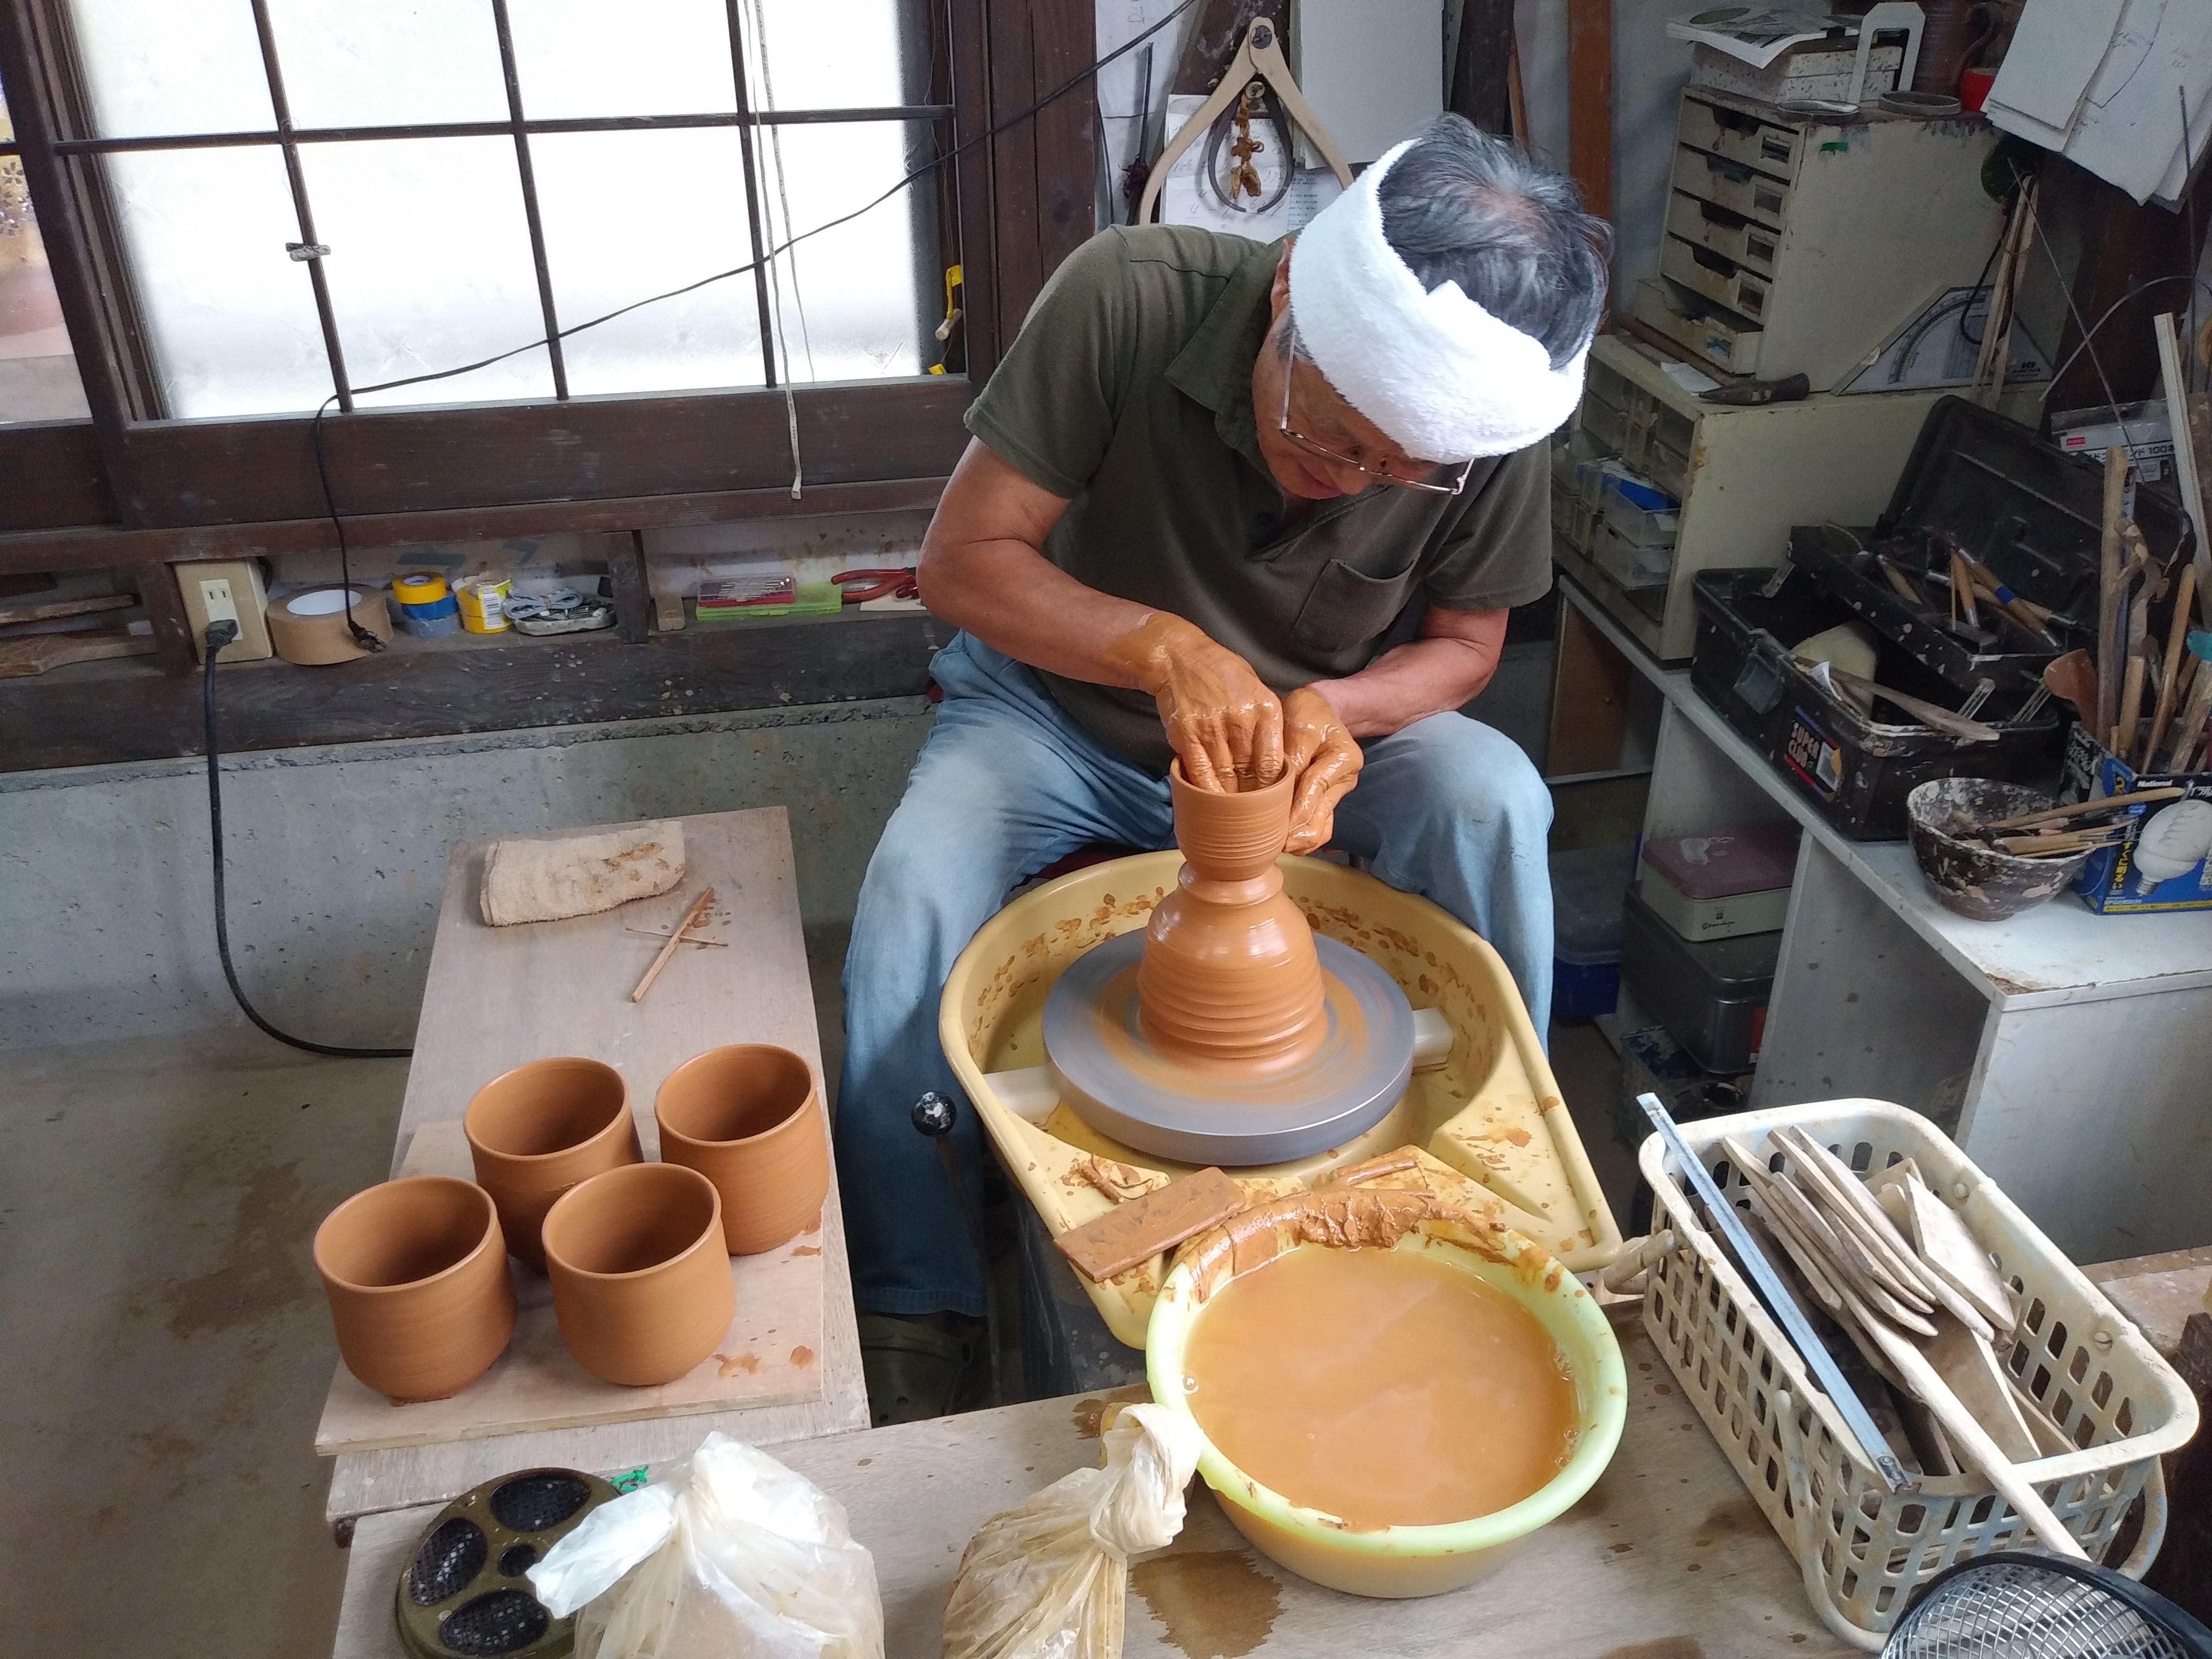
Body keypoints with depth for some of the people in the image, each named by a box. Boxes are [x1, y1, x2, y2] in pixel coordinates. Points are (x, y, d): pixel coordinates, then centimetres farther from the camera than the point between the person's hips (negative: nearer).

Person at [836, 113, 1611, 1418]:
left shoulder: (1492, 412, -21)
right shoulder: (1130, 298, -28)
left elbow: (1464, 643, -6)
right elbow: (962, 562, -23)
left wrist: (1334, 708, -27)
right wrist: (1168, 648, -39)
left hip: (1323, 719, 2)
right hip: (1061, 701, -1)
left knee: (1493, 803, -27)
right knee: (916, 892, -29)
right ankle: (913, 1307, -9)